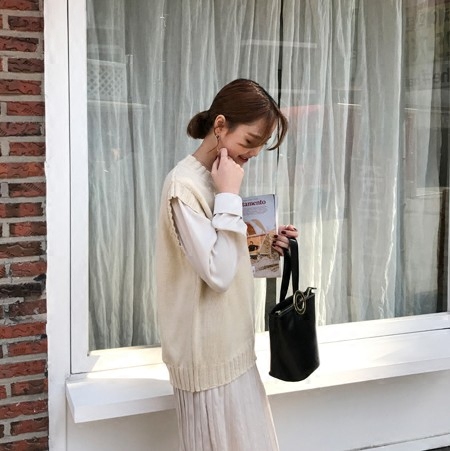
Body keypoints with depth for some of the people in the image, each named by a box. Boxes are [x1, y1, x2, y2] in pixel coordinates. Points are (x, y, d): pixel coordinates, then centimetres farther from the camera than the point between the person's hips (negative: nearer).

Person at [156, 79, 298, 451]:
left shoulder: (217, 179, 9)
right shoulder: (184, 184, -20)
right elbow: (217, 273, -26)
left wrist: (266, 248, 0)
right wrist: (230, 196, -23)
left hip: (232, 346, 9)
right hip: (210, 353, -9)